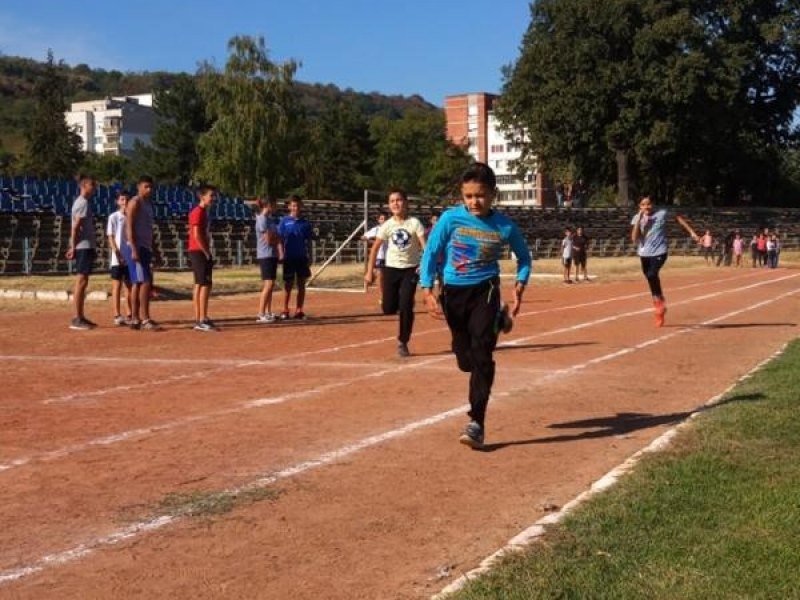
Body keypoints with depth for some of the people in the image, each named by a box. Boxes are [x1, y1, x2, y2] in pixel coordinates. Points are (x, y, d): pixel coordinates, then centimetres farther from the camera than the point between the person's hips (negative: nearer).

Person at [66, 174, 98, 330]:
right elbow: (76, 226, -19)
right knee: (81, 281, -10)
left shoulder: (81, 202, 19)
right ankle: (77, 319, -10)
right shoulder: (83, 203, -12)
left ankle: (81, 317, 17)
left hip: (87, 246, 10)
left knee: (83, 282, 12)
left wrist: (73, 246, 14)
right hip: (83, 246, -10)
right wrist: (73, 246, -21)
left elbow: (75, 227, 18)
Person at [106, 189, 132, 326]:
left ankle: (129, 315, 14)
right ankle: (117, 315, -1)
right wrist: (117, 253, -17)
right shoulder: (113, 217, -3)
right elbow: (110, 237, -7)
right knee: (117, 286, -1)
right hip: (117, 258, -5)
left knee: (129, 285, 8)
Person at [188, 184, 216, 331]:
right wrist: (207, 253, -17)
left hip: (200, 253, 10)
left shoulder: (203, 212, 17)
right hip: (199, 252, -10)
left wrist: (207, 253, 14)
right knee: (206, 284, -12)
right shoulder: (198, 212, -13)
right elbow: (197, 235, -20)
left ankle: (198, 320, 14)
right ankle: (202, 320, -14)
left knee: (199, 284, 10)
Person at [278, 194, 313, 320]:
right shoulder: (284, 221, -1)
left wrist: (309, 257, 6)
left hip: (302, 257, 3)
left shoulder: (304, 222, 6)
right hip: (289, 257, -2)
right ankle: (285, 310, 11)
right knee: (288, 285, 2)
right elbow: (280, 239, -1)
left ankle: (299, 311, 12)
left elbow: (308, 241, 9)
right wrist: (282, 255, -9)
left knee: (301, 285, 5)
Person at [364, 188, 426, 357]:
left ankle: (403, 342, 4)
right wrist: (370, 271, 0)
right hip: (391, 268, 2)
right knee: (388, 308, -2)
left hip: (410, 269, -2)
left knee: (406, 306, -10)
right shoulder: (387, 225, -2)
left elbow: (425, 245, -16)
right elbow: (375, 247, 4)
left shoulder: (414, 223, -9)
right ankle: (397, 303, 36)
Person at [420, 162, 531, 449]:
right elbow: (430, 253, -2)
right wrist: (427, 290, -11)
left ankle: (477, 423, -8)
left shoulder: (505, 227, -7)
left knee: (481, 355, -13)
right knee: (465, 358, 12)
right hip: (453, 293, 2)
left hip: (485, 291, -2)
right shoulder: (450, 218, -9)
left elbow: (524, 256, 10)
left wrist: (520, 286, -3)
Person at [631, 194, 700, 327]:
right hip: (644, 254, 4)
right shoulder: (636, 218, -2)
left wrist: (691, 232, 1)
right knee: (651, 281, 11)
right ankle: (659, 312, 27)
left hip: (659, 252, -4)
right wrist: (639, 219, -18)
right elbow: (634, 239, -14)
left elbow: (678, 218, 4)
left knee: (652, 275, -29)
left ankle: (659, 301, -7)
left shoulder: (662, 213, -9)